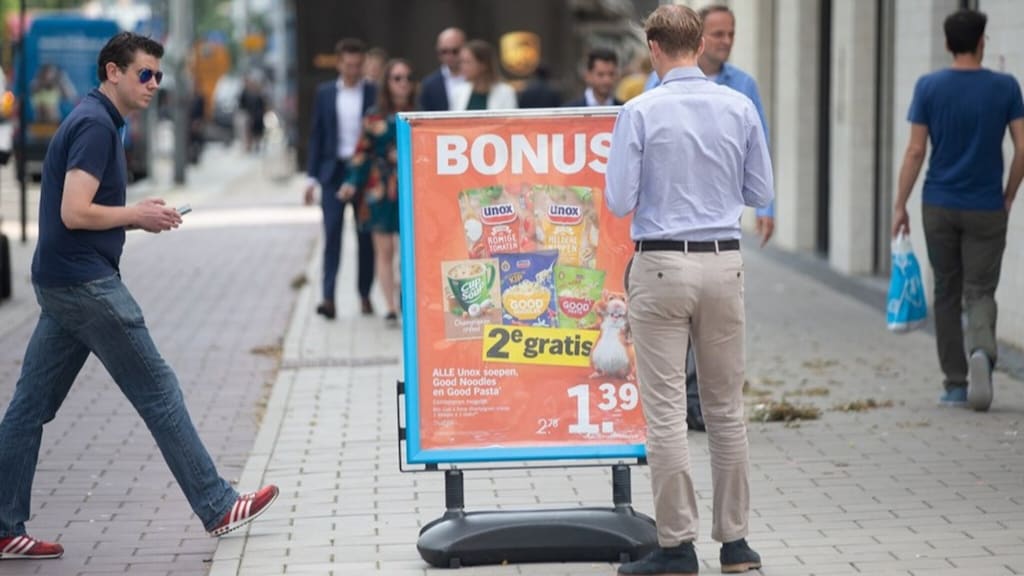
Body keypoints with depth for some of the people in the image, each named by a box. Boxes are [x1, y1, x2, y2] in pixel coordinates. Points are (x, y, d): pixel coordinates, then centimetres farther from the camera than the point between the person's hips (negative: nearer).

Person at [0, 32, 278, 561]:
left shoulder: (91, 121, 17)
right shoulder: (96, 126, -15)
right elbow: (74, 213, -22)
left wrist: (139, 216, 10)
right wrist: (137, 214, -10)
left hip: (60, 283, 10)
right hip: (86, 284, -10)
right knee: (158, 393, -2)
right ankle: (217, 507, 5)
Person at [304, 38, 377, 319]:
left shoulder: (374, 93, 1)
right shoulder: (325, 93, 6)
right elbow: (317, 135, 8)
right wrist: (312, 177, 3)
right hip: (334, 170, 1)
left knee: (366, 235, 6)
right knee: (332, 233, -6)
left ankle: (365, 294, 16)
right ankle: (328, 297, -10)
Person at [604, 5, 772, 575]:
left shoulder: (640, 112, -8)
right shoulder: (740, 107, 1)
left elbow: (620, 202, -8)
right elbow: (761, 193, 7)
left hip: (662, 266, -3)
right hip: (724, 265, 4)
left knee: (666, 410, 0)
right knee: (727, 406, 11)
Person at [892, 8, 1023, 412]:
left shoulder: (929, 87, -4)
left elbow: (915, 151, -5)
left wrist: (900, 205, 1)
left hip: (939, 207, 1)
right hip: (987, 210, -1)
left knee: (947, 293, 11)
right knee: (980, 292, 4)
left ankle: (956, 383, 13)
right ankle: (981, 350, -26)